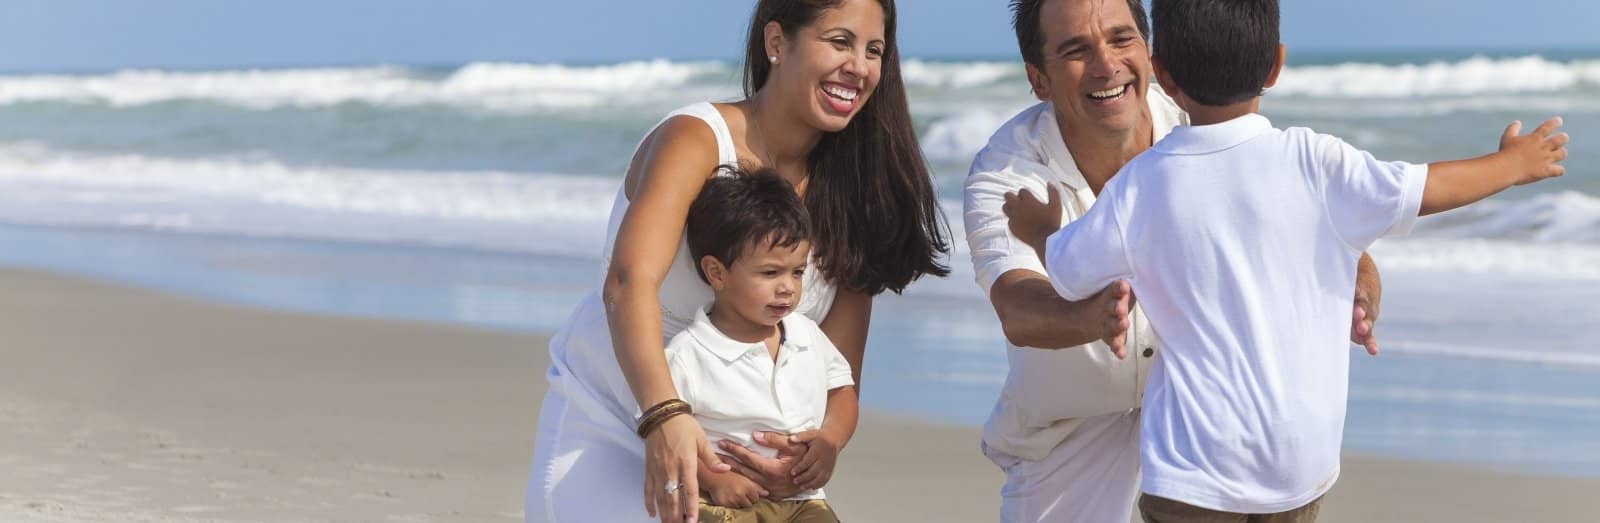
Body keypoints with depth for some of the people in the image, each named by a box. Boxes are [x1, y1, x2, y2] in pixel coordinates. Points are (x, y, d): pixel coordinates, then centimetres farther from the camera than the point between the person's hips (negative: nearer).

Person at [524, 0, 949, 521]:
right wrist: (664, 417, -52)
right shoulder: (694, 140, -18)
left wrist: (825, 444, -30)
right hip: (604, 431, -5)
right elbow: (629, 283, -35)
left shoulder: (850, 191, -3)